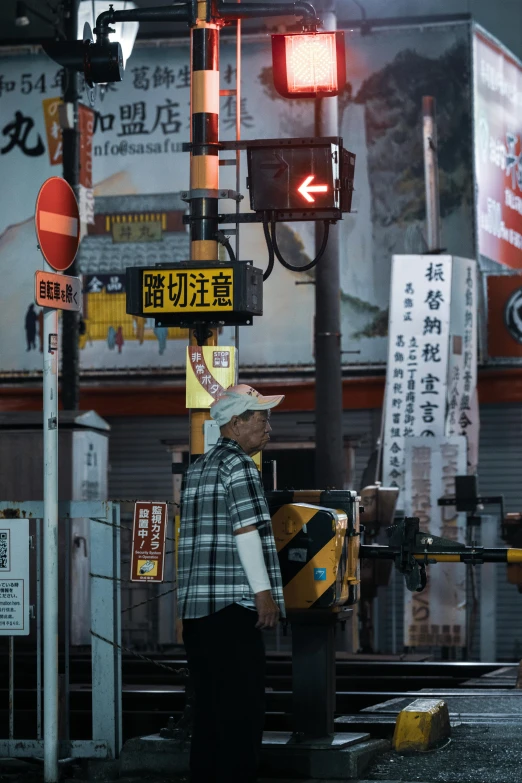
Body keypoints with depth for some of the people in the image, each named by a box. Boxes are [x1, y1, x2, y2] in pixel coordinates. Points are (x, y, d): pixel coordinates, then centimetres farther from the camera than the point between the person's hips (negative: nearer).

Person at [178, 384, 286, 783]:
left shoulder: (199, 467, 20)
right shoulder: (238, 464, -8)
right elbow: (247, 530, -15)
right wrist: (264, 592, -14)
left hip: (196, 605, 9)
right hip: (233, 605, -9)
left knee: (210, 709, 11)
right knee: (242, 710, -6)